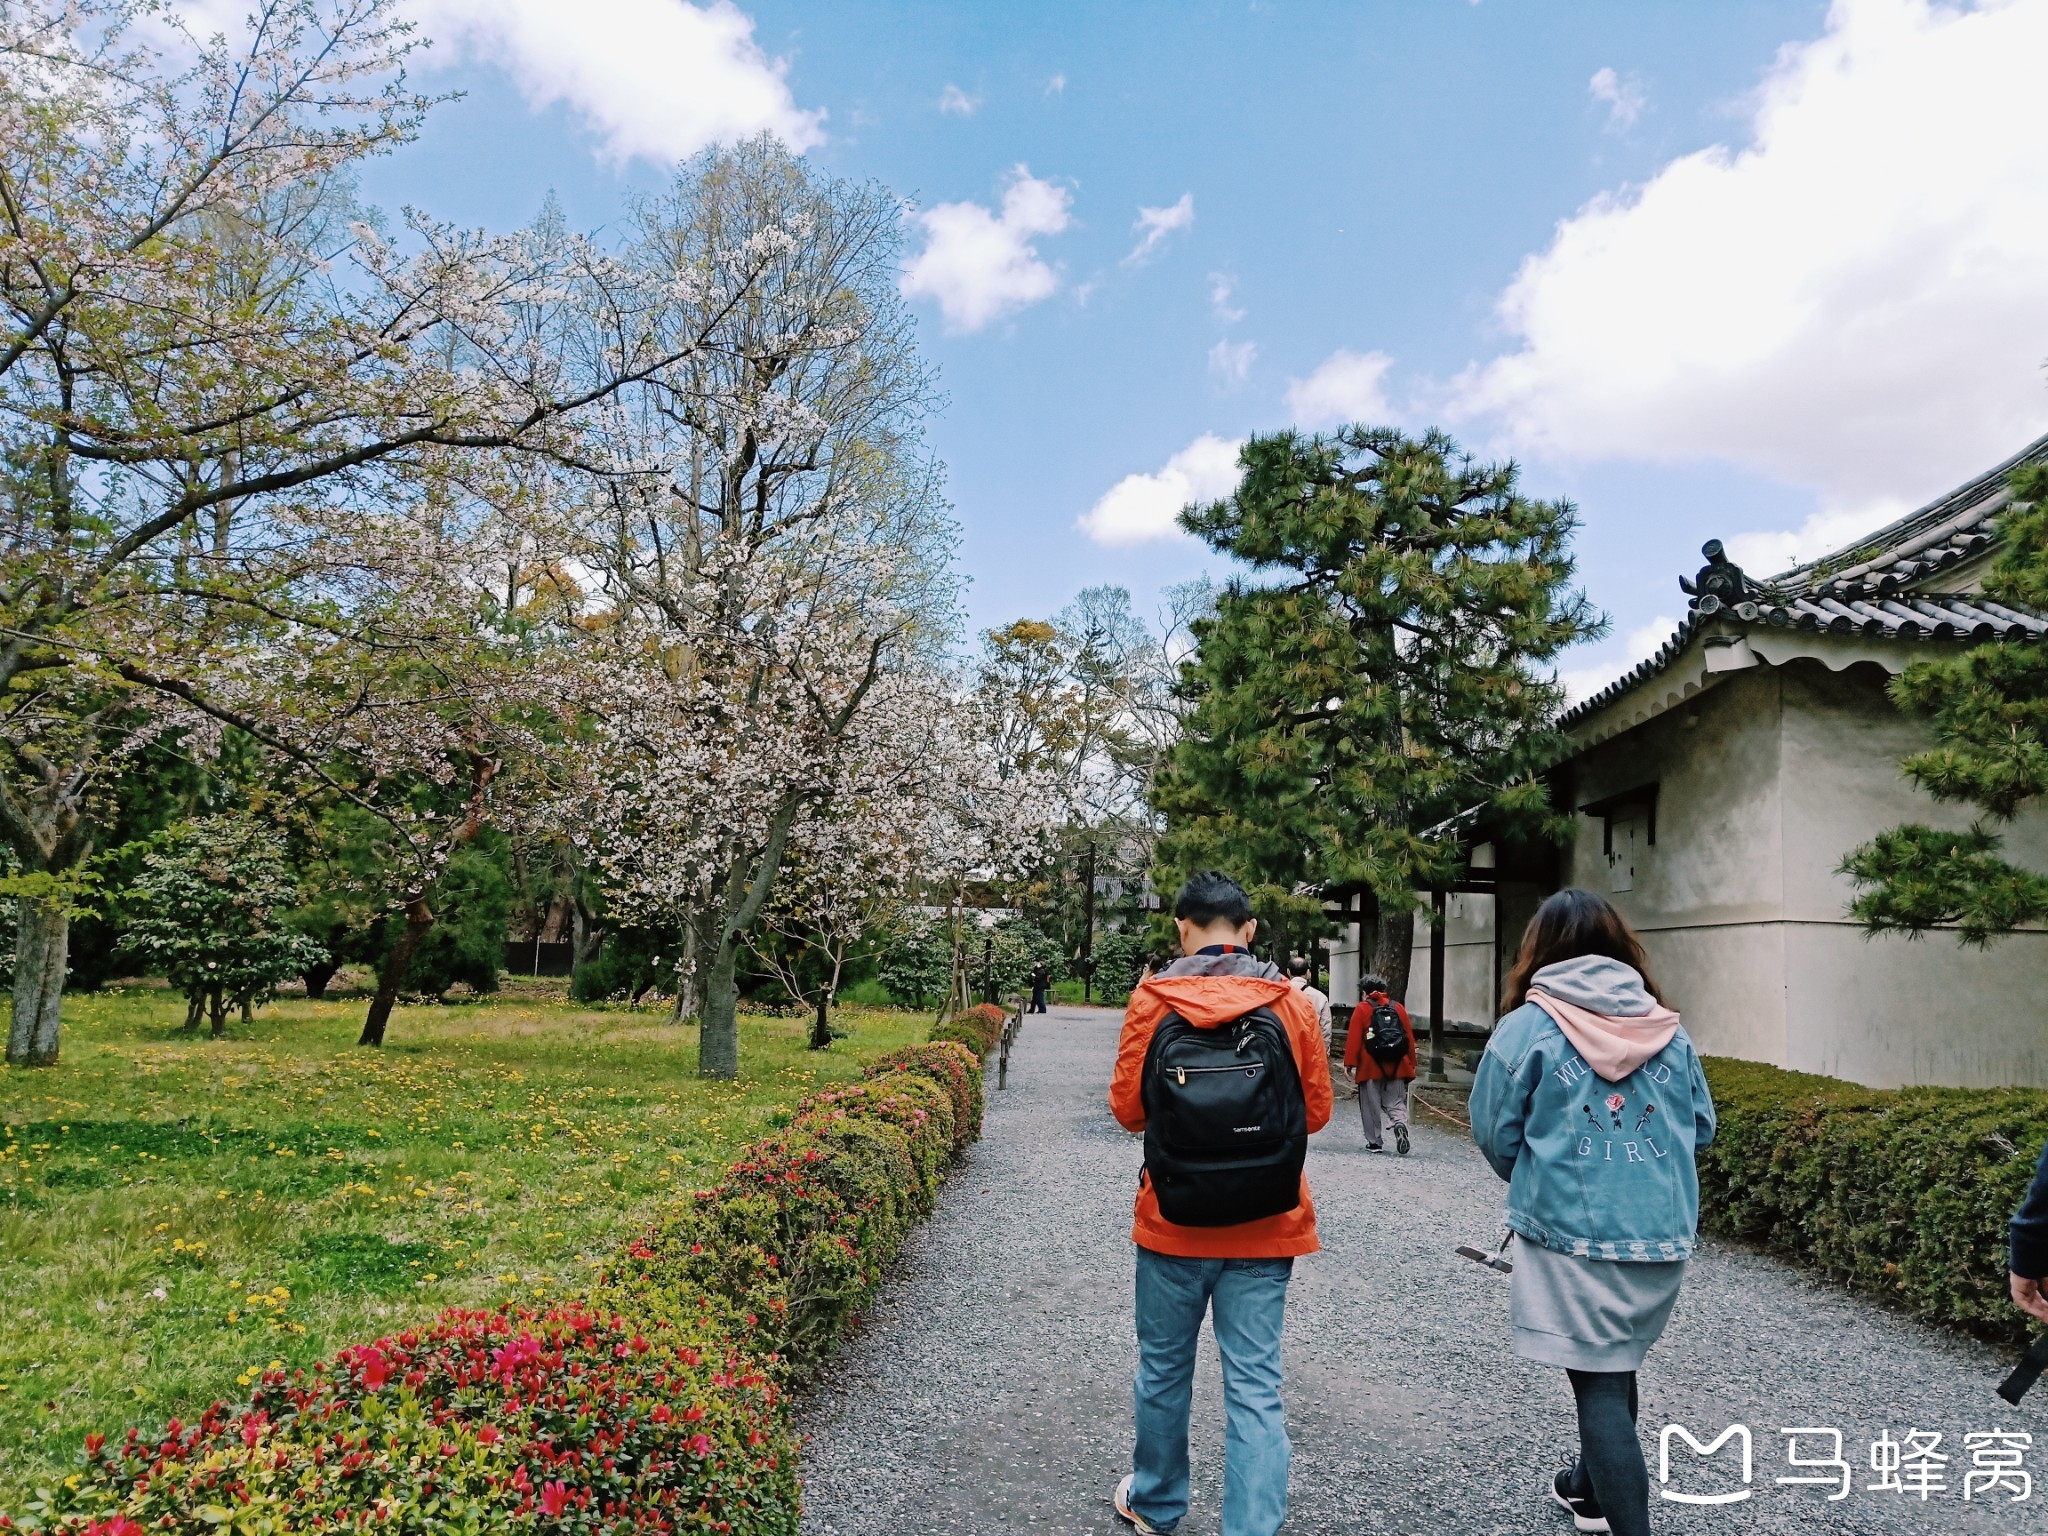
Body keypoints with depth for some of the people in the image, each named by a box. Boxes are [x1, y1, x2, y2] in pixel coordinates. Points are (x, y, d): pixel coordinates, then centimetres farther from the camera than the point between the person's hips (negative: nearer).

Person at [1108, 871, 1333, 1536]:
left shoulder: (1152, 998, -9)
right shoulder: (1291, 1003, -5)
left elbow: (1128, 1108, -4)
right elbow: (1317, 1111, 2)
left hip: (1173, 1219, 0)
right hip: (1264, 1227, 0)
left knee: (1164, 1368, 18)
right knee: (1255, 1386, 6)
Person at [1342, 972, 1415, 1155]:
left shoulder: (1361, 1009, -1)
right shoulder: (1398, 1008, 9)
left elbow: (1353, 1039, -8)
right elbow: (1409, 1038, 9)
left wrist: (1349, 1063, -8)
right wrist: (1411, 1064, 14)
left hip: (1370, 1067, -3)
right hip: (1396, 1066, 3)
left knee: (1371, 1106, 7)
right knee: (1396, 1103, 7)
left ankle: (1374, 1142, 9)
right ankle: (1400, 1125, -21)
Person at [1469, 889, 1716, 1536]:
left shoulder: (1528, 1026, -8)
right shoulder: (1668, 1028, 3)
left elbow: (1494, 1132, -3)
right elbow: (1700, 1126, 10)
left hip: (1572, 1236, -5)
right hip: (1665, 1234, 5)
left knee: (1599, 1383, 3)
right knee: (1616, 1366, 23)